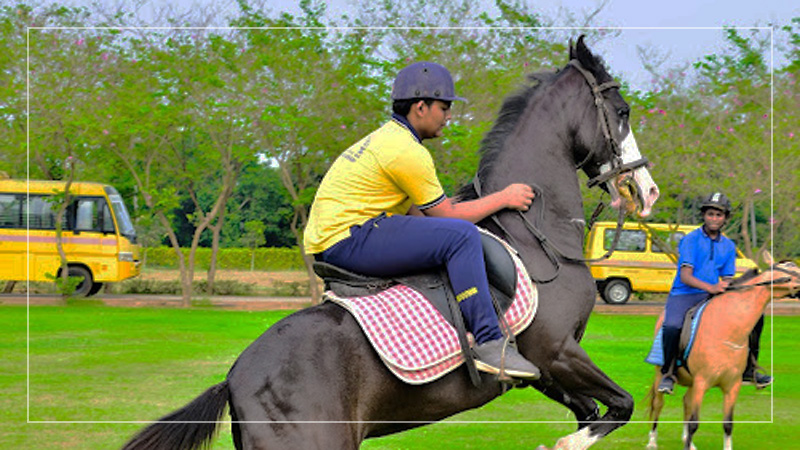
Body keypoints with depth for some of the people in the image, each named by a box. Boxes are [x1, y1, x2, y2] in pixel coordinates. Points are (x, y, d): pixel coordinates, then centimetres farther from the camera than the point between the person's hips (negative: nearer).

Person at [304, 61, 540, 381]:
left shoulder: (386, 139, 19)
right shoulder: (406, 151, -14)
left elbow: (413, 212, 23)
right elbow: (446, 214, -9)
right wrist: (504, 198, 1)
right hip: (347, 238, -11)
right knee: (461, 235, -21)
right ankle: (489, 343, -23)